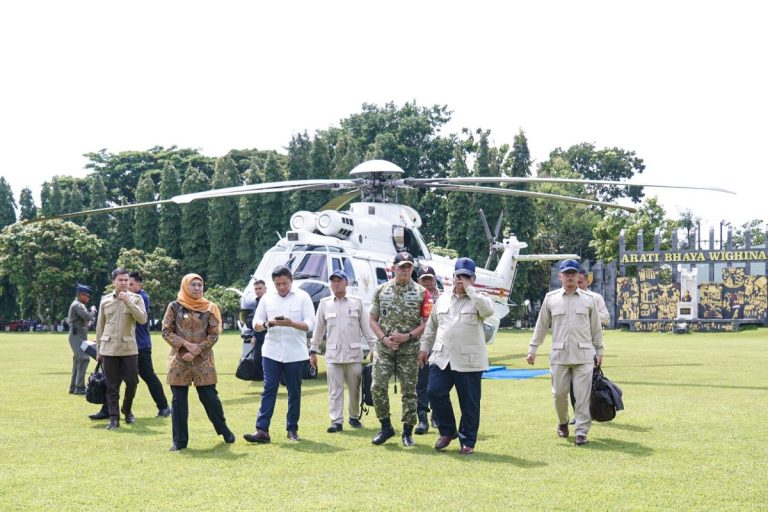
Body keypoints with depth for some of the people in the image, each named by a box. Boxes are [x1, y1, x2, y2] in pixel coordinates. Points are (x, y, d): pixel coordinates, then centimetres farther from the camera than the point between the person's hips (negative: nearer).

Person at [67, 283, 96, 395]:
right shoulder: (77, 305, -13)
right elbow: (88, 317, -22)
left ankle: (73, 387, 18)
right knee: (83, 359, -16)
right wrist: (93, 309, -5)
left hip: (80, 337, 11)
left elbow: (86, 319, 22)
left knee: (78, 361, 13)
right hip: (77, 336, -11)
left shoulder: (78, 305, 20)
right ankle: (79, 387, -17)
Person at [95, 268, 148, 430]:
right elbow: (100, 326, 11)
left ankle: (127, 410, 26)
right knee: (112, 385, 1)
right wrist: (98, 349, 10)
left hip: (129, 348, -1)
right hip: (109, 348, 1)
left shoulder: (135, 298, 2)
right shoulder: (105, 300, 7)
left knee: (132, 382, 1)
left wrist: (128, 302, -20)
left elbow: (142, 319, -13)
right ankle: (114, 417, 5)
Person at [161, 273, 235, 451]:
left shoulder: (209, 308, 2)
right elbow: (166, 331, -2)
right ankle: (180, 440, 9)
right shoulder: (174, 307, 1)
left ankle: (223, 429, 23)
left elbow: (214, 335, -2)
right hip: (179, 360, 0)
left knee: (209, 397, 1)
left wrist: (196, 351, -12)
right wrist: (186, 344, -15)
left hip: (203, 360, 0)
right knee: (178, 400, 2)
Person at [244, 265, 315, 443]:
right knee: (268, 390, -3)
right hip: (271, 352, 1)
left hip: (296, 354, -1)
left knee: (294, 392, 6)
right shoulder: (267, 298, 7)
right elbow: (256, 324, 6)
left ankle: (292, 429, 15)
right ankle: (262, 430, -7)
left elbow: (310, 324, -6)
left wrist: (291, 323, -24)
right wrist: (268, 324, -17)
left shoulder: (302, 297, -1)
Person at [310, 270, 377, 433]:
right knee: (335, 390, -3)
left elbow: (366, 327, 6)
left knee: (354, 389, 7)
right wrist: (313, 350, 9)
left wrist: (374, 348, 1)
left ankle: (354, 417, 23)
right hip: (333, 354, 0)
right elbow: (318, 329, 11)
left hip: (354, 353, 0)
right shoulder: (324, 303, 8)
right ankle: (336, 421, -2)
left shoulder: (357, 302, 6)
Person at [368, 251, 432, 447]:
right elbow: (373, 319, 7)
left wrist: (408, 336, -15)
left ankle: (408, 431, 13)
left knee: (409, 390, 2)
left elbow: (427, 323, -3)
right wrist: (384, 338, -8)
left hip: (409, 350, -1)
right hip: (384, 348, 1)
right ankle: (386, 427, 10)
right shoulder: (381, 290, 6)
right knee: (378, 387, -6)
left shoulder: (421, 292, 0)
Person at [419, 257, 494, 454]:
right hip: (441, 358, 4)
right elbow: (431, 326, 22)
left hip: (469, 362, -4)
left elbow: (487, 310, -23)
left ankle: (467, 441, 15)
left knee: (469, 402, 1)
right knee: (435, 393, -5)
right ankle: (448, 431, 15)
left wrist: (470, 289, -15)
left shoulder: (479, 299, 1)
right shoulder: (442, 300, 14)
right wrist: (424, 348, 18)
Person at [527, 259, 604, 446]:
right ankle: (563, 422, 30)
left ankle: (582, 432, 2)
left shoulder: (588, 299, 7)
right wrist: (532, 349, 8)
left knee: (583, 395, -4)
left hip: (584, 354, -1)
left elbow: (596, 328, 11)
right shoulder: (550, 298, 7)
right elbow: (541, 326, 11)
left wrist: (599, 351, 9)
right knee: (559, 393, 5)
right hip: (559, 355, 1)